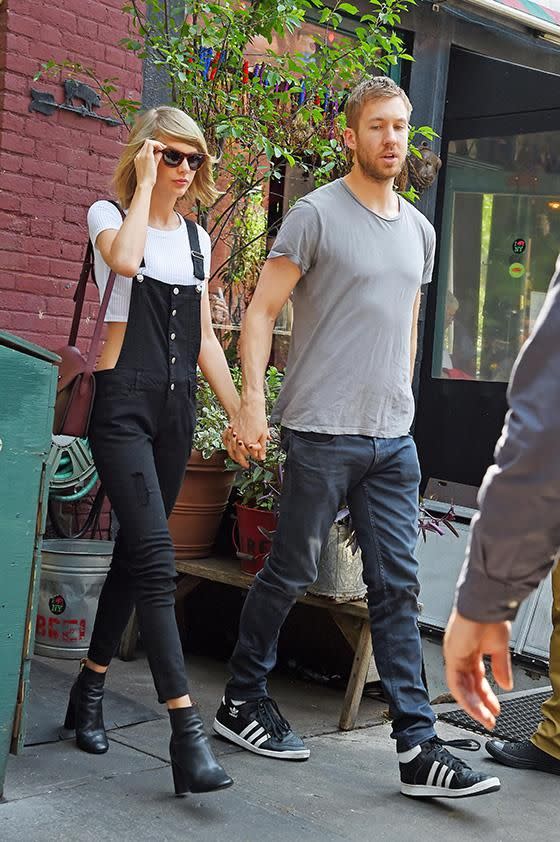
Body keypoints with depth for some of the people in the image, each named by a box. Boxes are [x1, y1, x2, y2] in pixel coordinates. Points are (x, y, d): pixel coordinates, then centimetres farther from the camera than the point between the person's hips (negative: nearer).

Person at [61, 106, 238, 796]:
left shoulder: (197, 239, 16)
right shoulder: (109, 214, 2)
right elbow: (124, 259, -23)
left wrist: (240, 413, 13)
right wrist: (144, 186, -10)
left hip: (176, 407, 6)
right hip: (123, 402, -6)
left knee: (135, 552, 10)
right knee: (155, 558, -16)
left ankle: (89, 692, 26)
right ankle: (187, 734, -19)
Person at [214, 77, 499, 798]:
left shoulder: (419, 230, 16)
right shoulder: (317, 214, -4)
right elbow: (261, 311, -7)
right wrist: (252, 401, -17)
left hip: (393, 440, 6)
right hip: (322, 433, -6)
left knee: (398, 587, 4)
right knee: (289, 574, 4)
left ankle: (417, 749, 7)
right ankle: (241, 703, 23)